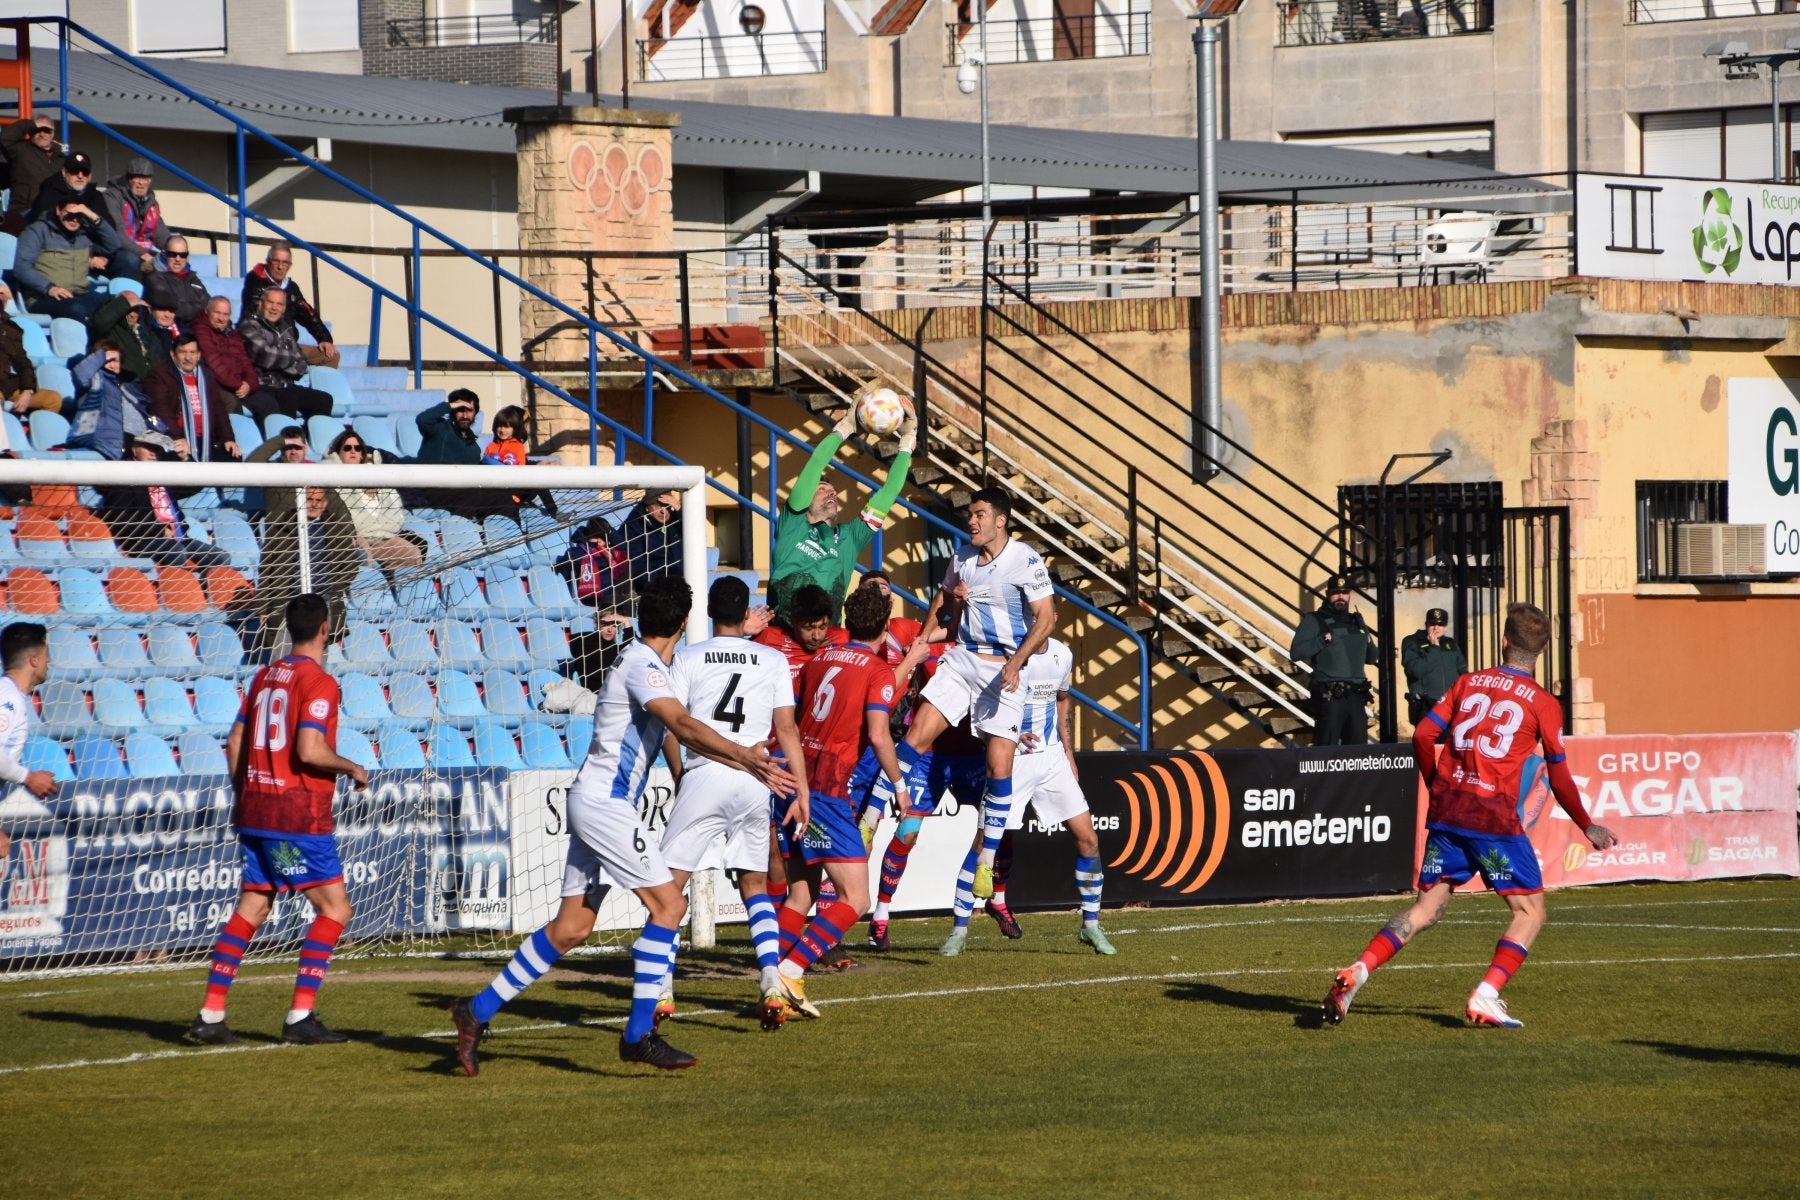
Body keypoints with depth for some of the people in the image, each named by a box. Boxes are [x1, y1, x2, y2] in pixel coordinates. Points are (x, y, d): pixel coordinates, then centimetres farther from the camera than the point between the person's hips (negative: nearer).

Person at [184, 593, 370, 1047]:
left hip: (255, 809, 8)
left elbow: (235, 744, 14)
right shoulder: (318, 682, -11)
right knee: (334, 908, -1)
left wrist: (243, 797, 25)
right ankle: (300, 1016, -8)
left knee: (250, 909, 12)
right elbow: (309, 750, -22)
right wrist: (352, 769, -5)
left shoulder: (264, 677, 13)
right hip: (299, 814, -8)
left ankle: (210, 1016, 7)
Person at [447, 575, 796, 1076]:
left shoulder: (643, 664, 17)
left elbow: (685, 735, 24)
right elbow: (684, 725, -30)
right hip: (604, 804, -10)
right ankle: (639, 1033, -13)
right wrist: (744, 754, -40)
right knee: (669, 904, -12)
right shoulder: (643, 665, -15)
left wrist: (750, 766, 23)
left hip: (596, 804, 10)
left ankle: (478, 1011, 13)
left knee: (572, 927, 9)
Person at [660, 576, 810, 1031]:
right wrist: (801, 790, 6)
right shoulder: (774, 661, 9)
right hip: (754, 784, 3)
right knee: (755, 886, 14)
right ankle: (772, 981, -3)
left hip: (703, 775, -3)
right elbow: (787, 729, 4)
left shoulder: (687, 658, 4)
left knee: (668, 885, 2)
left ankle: (660, 991, -6)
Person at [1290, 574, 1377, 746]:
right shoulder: (1314, 620, 3)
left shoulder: (1357, 621, 20)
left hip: (1356, 696, 6)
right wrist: (1323, 640, -14)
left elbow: (1371, 658, 27)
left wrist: (1368, 643, 6)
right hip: (1329, 697, -6)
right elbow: (1296, 652, -8)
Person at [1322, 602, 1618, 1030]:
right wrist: (1588, 827, 16)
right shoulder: (1542, 703, 0)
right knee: (1530, 913, 6)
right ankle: (1486, 997, -10)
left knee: (1427, 907, 13)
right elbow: (1559, 780, 2)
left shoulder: (1468, 683, 11)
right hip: (1494, 815, -4)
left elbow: (1422, 736, 6)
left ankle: (1356, 973, -3)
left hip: (1446, 808, 5)